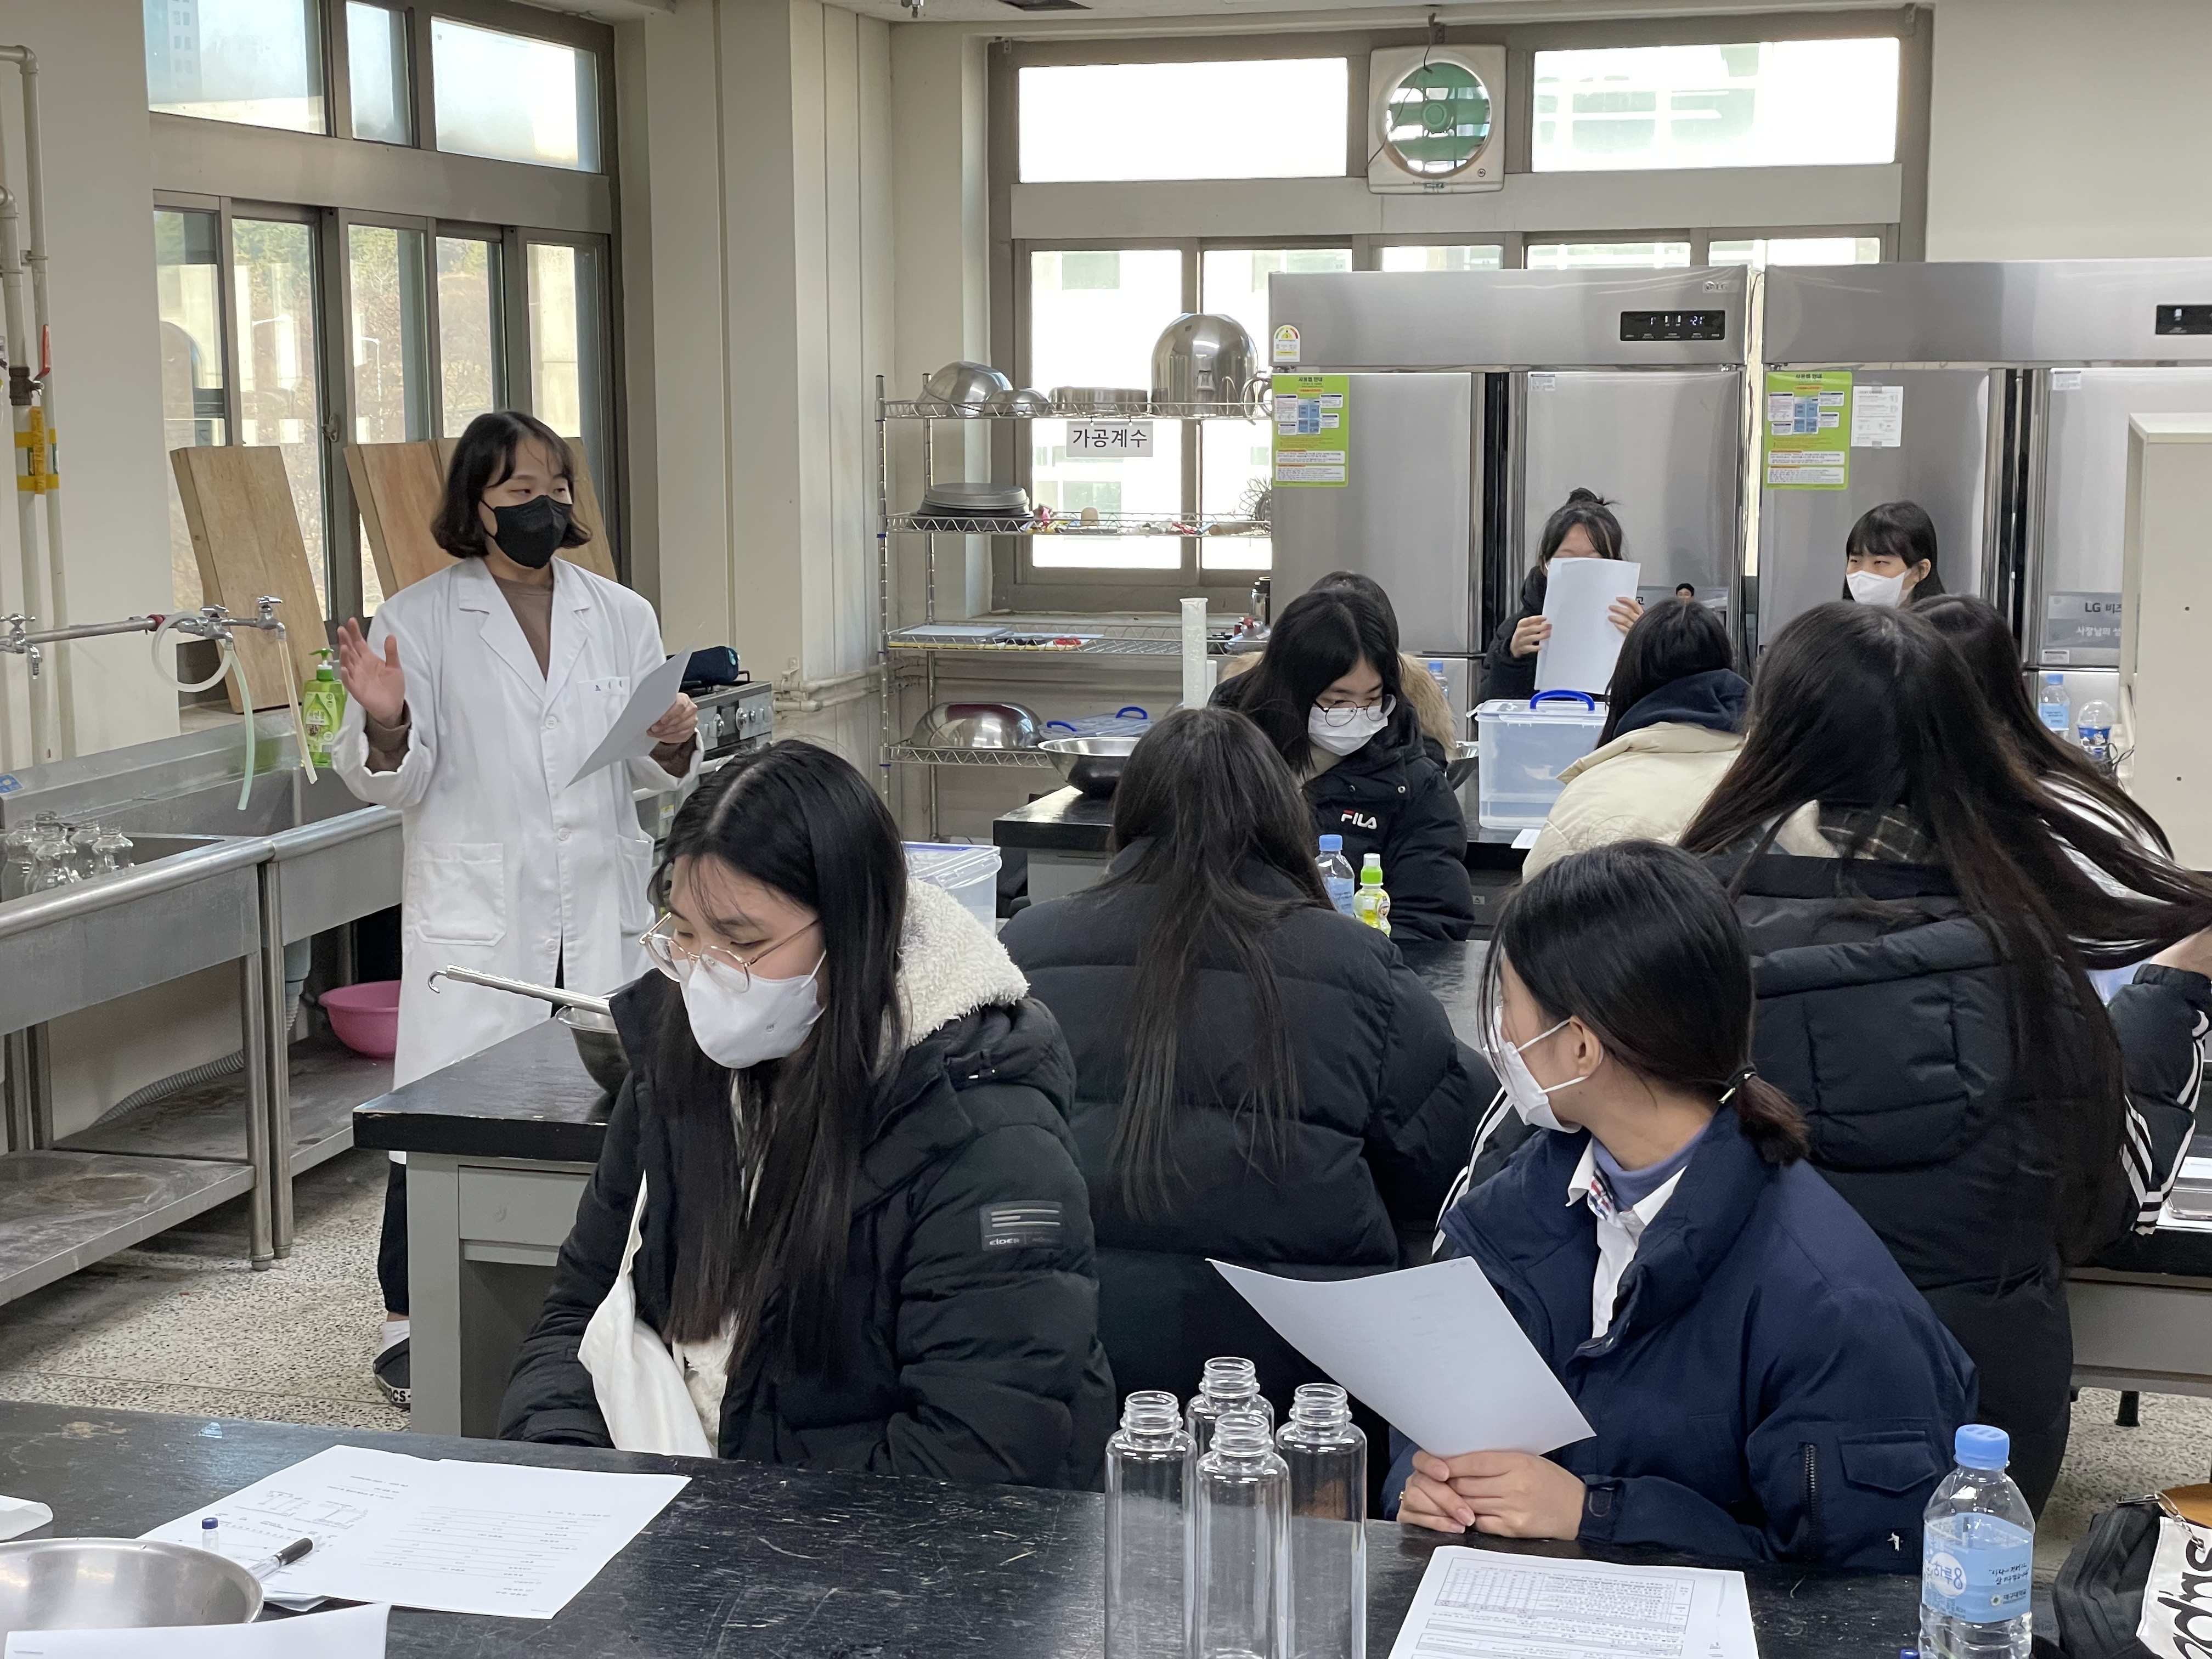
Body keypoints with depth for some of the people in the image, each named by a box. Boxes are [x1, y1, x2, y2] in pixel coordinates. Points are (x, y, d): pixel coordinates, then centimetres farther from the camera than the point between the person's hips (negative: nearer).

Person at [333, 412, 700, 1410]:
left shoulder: (621, 616, 9)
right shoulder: (420, 619, 0)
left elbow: (657, 774, 14)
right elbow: (394, 785, -2)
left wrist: (676, 746, -9)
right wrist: (386, 727, -23)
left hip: (600, 910, 3)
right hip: (475, 912, -3)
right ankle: (408, 1320, 11)